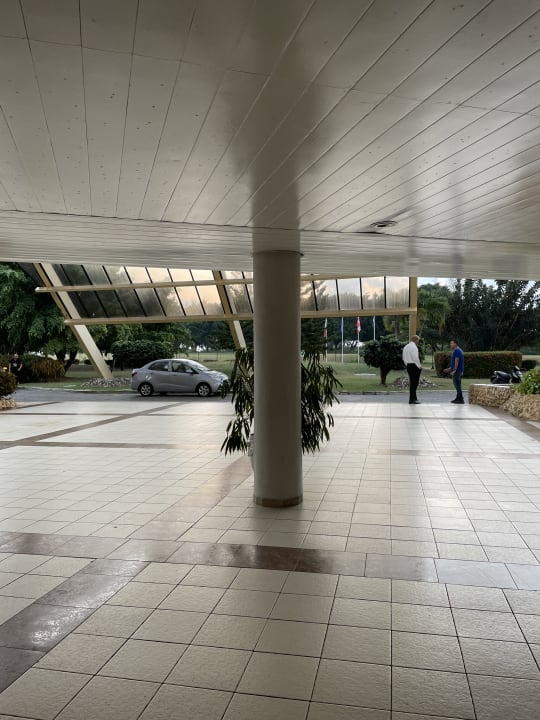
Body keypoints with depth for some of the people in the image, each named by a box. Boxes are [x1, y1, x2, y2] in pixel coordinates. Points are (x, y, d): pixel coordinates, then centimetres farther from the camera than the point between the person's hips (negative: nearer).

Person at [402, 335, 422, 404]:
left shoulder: (406, 347, 13)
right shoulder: (414, 347, -15)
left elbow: (404, 357, 16)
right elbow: (415, 358, -20)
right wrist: (419, 366, -11)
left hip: (408, 365, 9)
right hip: (414, 366, -9)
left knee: (412, 382, 14)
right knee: (414, 383, -5)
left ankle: (414, 398, 20)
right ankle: (412, 400, -4)